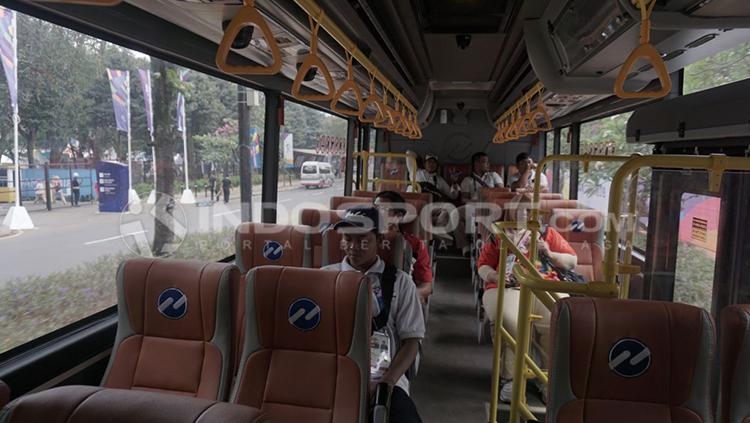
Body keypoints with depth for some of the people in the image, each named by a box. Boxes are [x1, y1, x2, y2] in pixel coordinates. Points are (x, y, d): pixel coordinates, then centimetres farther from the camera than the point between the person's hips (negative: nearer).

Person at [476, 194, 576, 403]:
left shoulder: (548, 233, 24)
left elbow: (572, 261, 20)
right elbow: (482, 265, 17)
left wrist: (549, 253, 2)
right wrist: (494, 276, -5)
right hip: (507, 288, 0)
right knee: (508, 320, -33)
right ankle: (511, 378, -23)